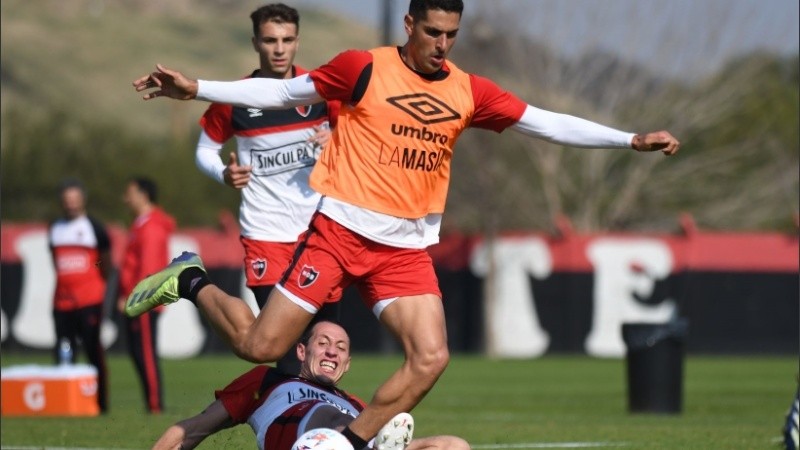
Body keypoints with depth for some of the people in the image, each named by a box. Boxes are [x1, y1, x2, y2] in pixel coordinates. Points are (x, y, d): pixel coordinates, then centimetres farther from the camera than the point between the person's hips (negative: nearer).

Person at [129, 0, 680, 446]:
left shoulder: (469, 92, 6)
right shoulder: (365, 69, -5)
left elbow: (549, 123, 6)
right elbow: (281, 92, 0)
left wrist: (631, 140, 0)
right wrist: (196, 89, -6)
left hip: (406, 248, 4)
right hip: (340, 230, -4)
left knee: (430, 358, -13)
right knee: (262, 345, -7)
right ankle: (191, 282, 21)